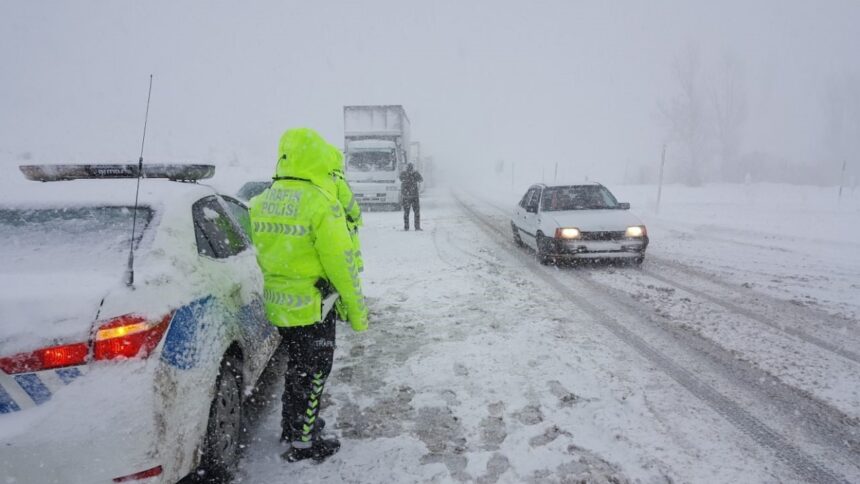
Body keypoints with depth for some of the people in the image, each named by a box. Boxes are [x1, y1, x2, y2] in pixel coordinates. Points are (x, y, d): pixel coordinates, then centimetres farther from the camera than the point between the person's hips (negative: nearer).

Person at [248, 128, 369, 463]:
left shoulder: (262, 202, 3)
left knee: (296, 367, 24)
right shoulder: (321, 203, -20)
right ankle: (303, 442, 23)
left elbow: (262, 256, 11)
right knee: (312, 373, 10)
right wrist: (357, 310, -11)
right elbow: (341, 262, -20)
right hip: (312, 306, -7)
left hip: (278, 304, 7)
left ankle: (292, 425, 40)